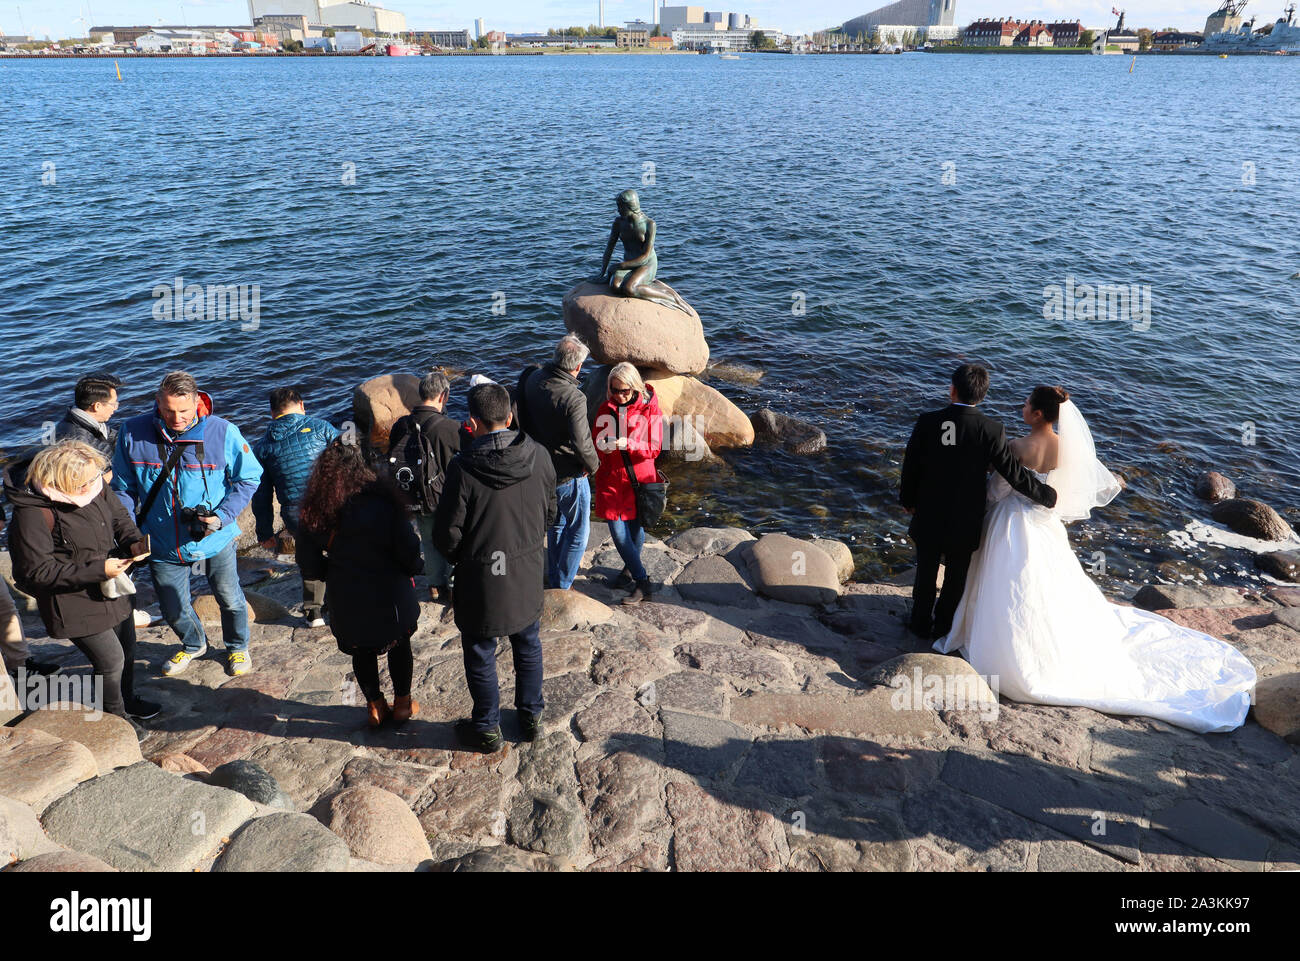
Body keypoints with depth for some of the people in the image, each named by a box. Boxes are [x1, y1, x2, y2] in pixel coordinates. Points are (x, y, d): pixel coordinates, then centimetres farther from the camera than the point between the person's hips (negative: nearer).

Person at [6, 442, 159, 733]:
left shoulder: (94, 487, -9)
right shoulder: (32, 513, -27)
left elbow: (119, 515, 9)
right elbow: (37, 571, -24)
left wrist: (132, 540, -13)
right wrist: (97, 570, -28)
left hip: (111, 589, 7)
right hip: (75, 602, -7)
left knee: (127, 648, 22)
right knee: (111, 659, 0)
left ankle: (126, 700, 49)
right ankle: (115, 717, 27)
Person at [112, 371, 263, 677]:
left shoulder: (223, 433, -17)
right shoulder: (132, 434, -11)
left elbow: (249, 478, -6)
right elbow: (124, 489, 2)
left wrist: (221, 517, -18)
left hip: (214, 540, -2)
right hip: (163, 545, 2)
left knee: (230, 599, 16)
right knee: (173, 610, 18)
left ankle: (237, 647, 46)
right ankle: (194, 644, 51)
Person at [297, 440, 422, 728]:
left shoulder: (313, 513, -10)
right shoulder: (383, 504, -20)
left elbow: (310, 568, -2)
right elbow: (410, 554, -17)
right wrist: (413, 570, 5)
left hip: (345, 603, 2)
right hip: (389, 596, -2)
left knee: (362, 652, 23)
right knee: (400, 647, 21)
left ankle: (375, 706, 36)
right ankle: (402, 704, 35)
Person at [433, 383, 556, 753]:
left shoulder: (463, 467, -23)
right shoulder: (539, 458, -10)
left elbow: (448, 534, -16)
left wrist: (458, 558, 6)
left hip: (482, 579, -4)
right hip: (529, 574, 4)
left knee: (480, 653, 15)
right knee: (528, 646, 23)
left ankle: (488, 728, 31)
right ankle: (531, 716, 38)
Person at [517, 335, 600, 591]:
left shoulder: (532, 379, -7)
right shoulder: (574, 398, -29)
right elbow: (581, 443, -30)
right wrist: (593, 464, -11)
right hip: (569, 475, -7)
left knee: (556, 525, 27)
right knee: (578, 531, 12)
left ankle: (554, 577, 41)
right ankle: (562, 587, 19)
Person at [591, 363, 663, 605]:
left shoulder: (649, 409, -7)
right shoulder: (606, 409, 3)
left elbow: (654, 448, -8)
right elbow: (595, 441, 7)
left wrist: (628, 444, -25)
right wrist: (603, 447, -17)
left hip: (640, 477, -2)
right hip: (612, 478, 2)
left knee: (636, 527, 8)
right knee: (618, 531, -2)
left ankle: (630, 571, 26)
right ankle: (643, 582, 11)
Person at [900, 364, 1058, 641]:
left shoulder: (927, 422, -17)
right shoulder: (992, 431, -18)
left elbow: (910, 467, -8)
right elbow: (1016, 475, -13)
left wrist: (908, 500, 9)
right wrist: (1049, 496, 3)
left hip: (929, 517, 0)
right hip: (965, 522, 0)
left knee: (926, 573, 20)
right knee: (956, 576, 22)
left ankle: (922, 624, 37)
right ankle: (942, 626, 39)